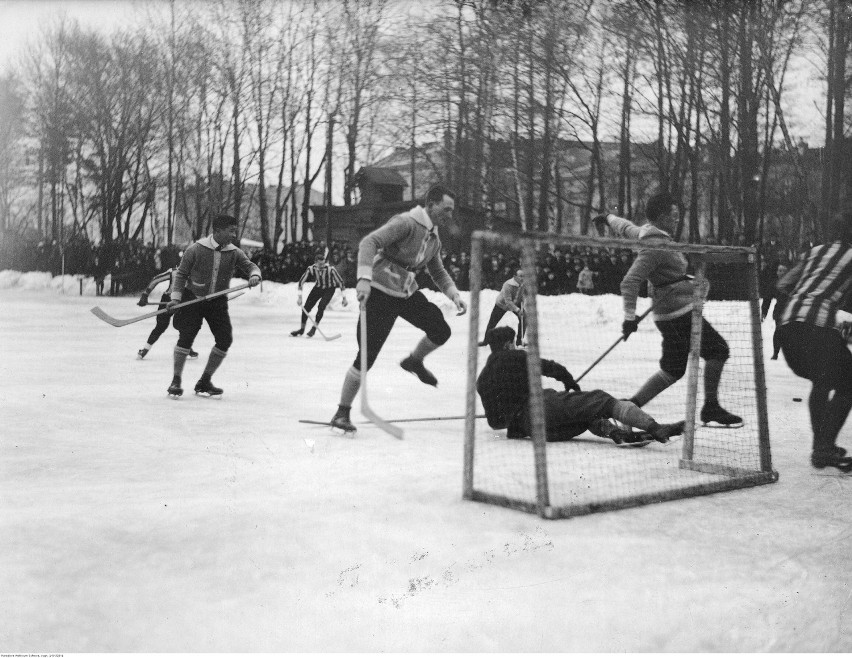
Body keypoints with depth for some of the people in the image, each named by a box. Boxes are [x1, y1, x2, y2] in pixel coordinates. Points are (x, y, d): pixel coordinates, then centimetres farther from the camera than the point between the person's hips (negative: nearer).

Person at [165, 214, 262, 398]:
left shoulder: (234, 253, -2)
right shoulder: (196, 249, -11)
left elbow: (250, 266, -5)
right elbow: (181, 273, -5)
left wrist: (254, 275, -29)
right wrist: (176, 297, -12)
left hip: (218, 301, 4)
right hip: (193, 298, -4)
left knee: (225, 339, -4)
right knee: (186, 336, -13)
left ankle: (204, 382, 10)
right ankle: (176, 381, 3)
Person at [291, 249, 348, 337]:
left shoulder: (330, 269, -30)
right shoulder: (311, 268, -22)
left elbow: (340, 281, -22)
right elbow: (301, 281, -12)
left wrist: (344, 298, -20)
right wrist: (299, 296, -15)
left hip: (329, 289, -3)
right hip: (318, 288, 3)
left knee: (321, 307, -23)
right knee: (306, 307, -2)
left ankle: (314, 328, -6)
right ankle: (302, 329, 17)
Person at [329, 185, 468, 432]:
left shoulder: (433, 239, 10)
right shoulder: (405, 223, -17)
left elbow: (438, 272, 24)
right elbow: (369, 242, -28)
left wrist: (454, 294, 7)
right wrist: (364, 278, -41)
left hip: (408, 294, 8)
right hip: (380, 293, -8)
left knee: (441, 331, -3)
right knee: (367, 356, -10)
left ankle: (414, 361, 29)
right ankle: (342, 412, 1)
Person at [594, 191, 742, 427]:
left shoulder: (646, 233, 10)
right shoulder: (656, 245, -19)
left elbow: (625, 226, 31)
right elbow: (630, 282, -25)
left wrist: (607, 218, 51)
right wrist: (630, 316, -24)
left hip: (675, 314, 10)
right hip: (679, 313, -10)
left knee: (673, 369, 13)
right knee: (717, 350, -6)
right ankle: (711, 410, -2)